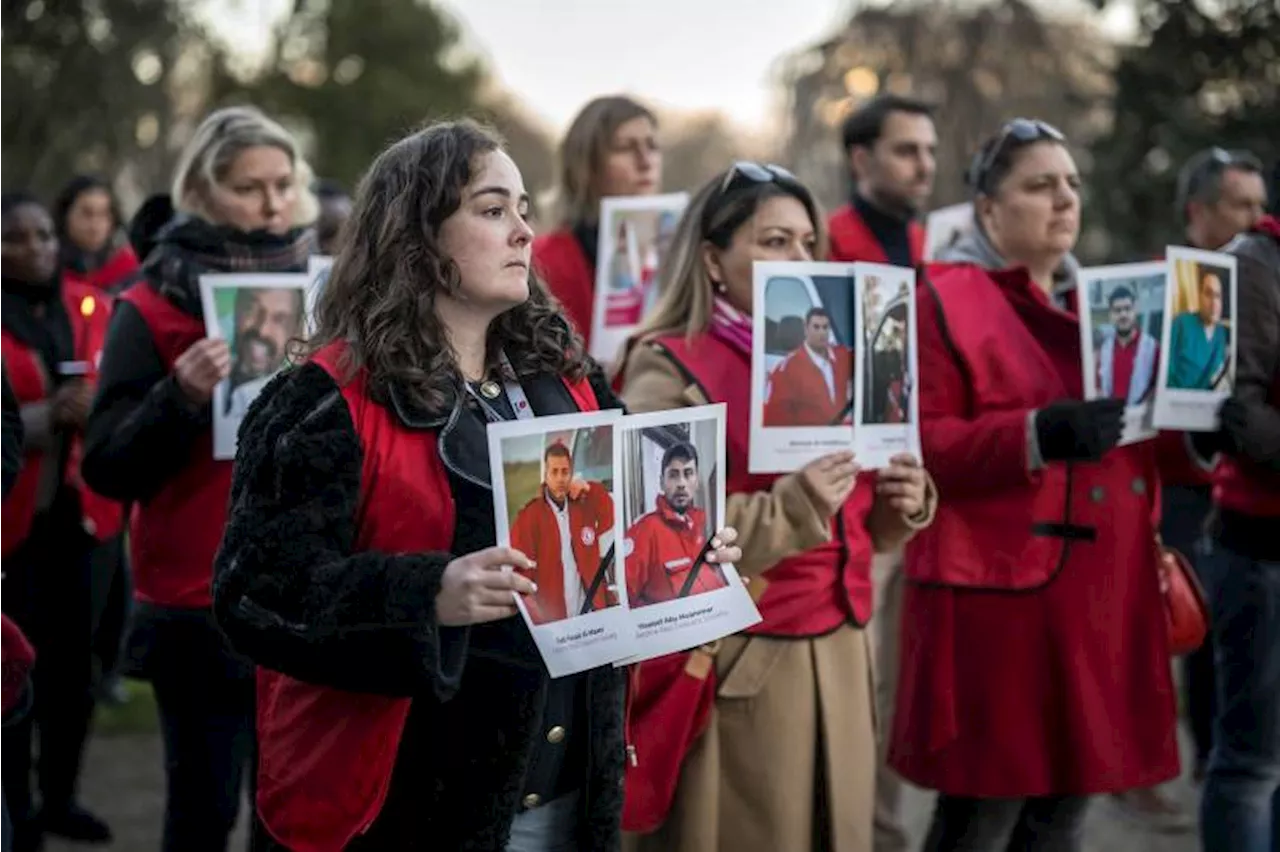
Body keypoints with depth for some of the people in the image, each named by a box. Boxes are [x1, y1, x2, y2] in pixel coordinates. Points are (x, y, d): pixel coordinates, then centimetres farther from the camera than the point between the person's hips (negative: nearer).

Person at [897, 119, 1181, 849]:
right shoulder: (944, 300, -4)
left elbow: (1136, 425, 24)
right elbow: (918, 445, -13)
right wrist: (1036, 435, -26)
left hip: (1099, 595, 7)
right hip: (997, 594, -7)